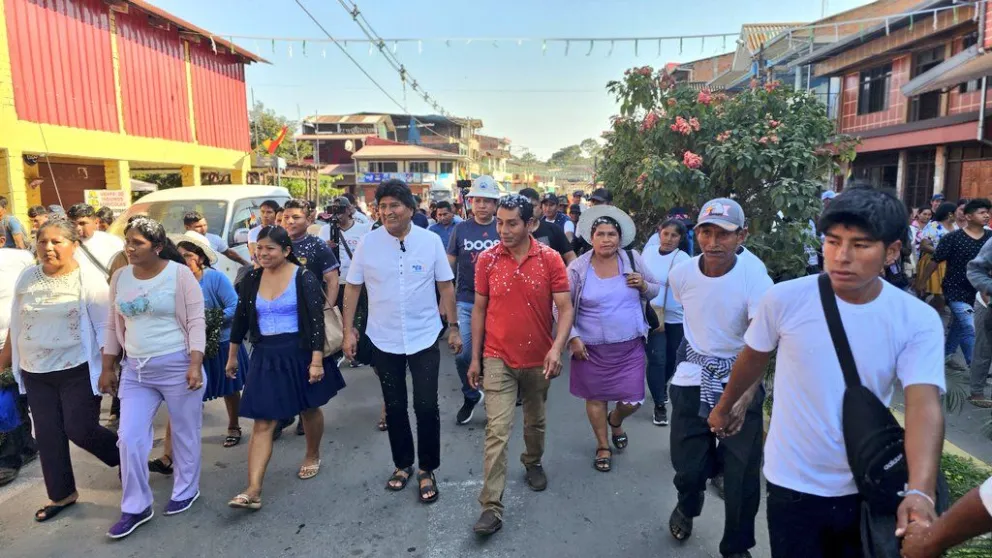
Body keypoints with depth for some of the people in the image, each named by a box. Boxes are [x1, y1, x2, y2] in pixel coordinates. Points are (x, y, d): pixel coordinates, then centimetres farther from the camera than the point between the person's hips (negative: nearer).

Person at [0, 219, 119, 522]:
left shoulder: (89, 280, -10)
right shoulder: (27, 278, 5)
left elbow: (104, 328, -9)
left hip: (78, 371, -5)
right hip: (35, 373, 5)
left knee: (80, 431, -4)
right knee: (48, 436, 10)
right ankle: (61, 494, 25)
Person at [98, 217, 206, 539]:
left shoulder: (179, 274, -10)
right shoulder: (120, 278, 6)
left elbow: (196, 322, -11)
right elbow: (113, 326, 13)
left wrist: (195, 365, -17)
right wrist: (107, 368, 12)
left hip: (176, 366, -5)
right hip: (135, 369, 5)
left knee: (184, 432, 9)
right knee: (130, 438, 4)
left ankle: (186, 491, 30)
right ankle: (135, 508, 19)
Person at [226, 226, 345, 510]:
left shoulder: (304, 278, -11)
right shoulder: (252, 279, 2)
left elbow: (316, 320, -13)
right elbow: (241, 318, 12)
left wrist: (317, 360, -19)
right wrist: (232, 356, 16)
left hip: (301, 353, -3)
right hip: (266, 356, 3)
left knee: (310, 409, 16)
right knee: (263, 423, -1)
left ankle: (312, 456, 42)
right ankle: (253, 491, -3)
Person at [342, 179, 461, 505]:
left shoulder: (430, 241, -6)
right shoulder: (368, 243, -5)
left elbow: (446, 286, 1)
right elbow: (353, 288, 2)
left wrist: (453, 327, 2)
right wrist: (348, 330, 0)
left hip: (424, 338, -1)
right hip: (384, 340, 1)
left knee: (427, 407, 1)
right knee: (394, 407, 14)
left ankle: (427, 470, 21)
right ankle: (402, 464, 34)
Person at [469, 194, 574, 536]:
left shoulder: (550, 259, -8)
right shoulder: (487, 259, -5)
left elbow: (565, 308, -9)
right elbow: (479, 309, 2)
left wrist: (557, 348, -24)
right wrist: (475, 358, 3)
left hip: (538, 360, 1)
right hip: (498, 358, -1)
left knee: (535, 421, 21)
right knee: (497, 430, -5)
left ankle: (533, 462, 49)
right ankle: (491, 507, 1)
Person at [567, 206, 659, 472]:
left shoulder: (633, 259, -2)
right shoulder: (578, 268, -8)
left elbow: (655, 290, 10)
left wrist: (644, 285, -12)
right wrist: (573, 337, -10)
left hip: (630, 346, 2)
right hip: (592, 347, -1)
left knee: (632, 401, 4)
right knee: (596, 397, 11)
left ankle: (615, 421, 41)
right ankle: (602, 446, 35)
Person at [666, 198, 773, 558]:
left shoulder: (755, 279, -19)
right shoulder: (680, 274, -8)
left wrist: (744, 394, -42)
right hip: (692, 380, 2)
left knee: (742, 474, 2)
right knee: (687, 465, 9)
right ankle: (687, 507, 45)